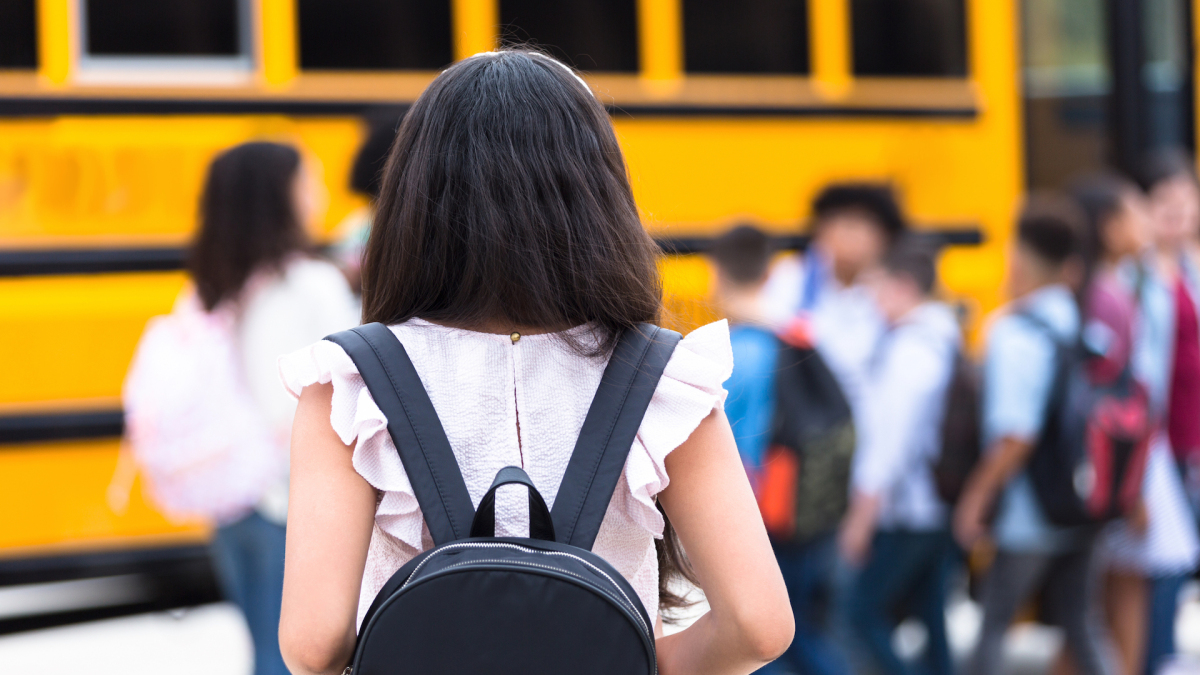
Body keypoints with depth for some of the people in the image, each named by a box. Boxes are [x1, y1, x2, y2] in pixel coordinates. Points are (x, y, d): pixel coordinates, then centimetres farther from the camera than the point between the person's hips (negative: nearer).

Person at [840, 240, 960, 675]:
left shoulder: (909, 349, -17)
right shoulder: (947, 340, 11)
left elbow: (893, 439, -20)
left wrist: (862, 517, -16)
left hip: (905, 516, -9)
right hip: (940, 511, 9)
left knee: (865, 611, -1)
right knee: (931, 619, 13)